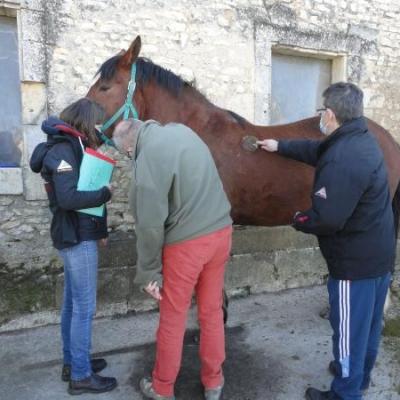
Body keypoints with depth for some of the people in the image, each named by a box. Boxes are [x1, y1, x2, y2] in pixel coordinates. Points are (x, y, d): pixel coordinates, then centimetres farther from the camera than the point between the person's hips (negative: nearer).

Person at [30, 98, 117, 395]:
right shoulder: (63, 150, -16)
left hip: (76, 235, 10)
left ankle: (72, 363, 32)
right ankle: (81, 376, 14)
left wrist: (99, 228, 6)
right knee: (84, 307, 0)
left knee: (73, 303, 17)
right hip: (77, 237, -10)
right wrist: (105, 194, -14)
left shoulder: (70, 147, 12)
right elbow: (68, 198, -26)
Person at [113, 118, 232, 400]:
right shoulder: (180, 130, 6)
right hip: (221, 231, 7)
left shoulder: (149, 156, -17)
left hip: (186, 243, -7)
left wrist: (149, 271, -5)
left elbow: (150, 224, -16)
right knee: (212, 311, 19)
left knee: (173, 318, 12)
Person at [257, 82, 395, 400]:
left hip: (355, 262, -10)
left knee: (349, 327, 8)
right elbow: (319, 150, 20)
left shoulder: (342, 160, -29)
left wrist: (300, 220, -11)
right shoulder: (362, 141, 5)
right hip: (380, 253, 10)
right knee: (369, 322, 24)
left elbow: (327, 219, -31)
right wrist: (281, 147, 25)